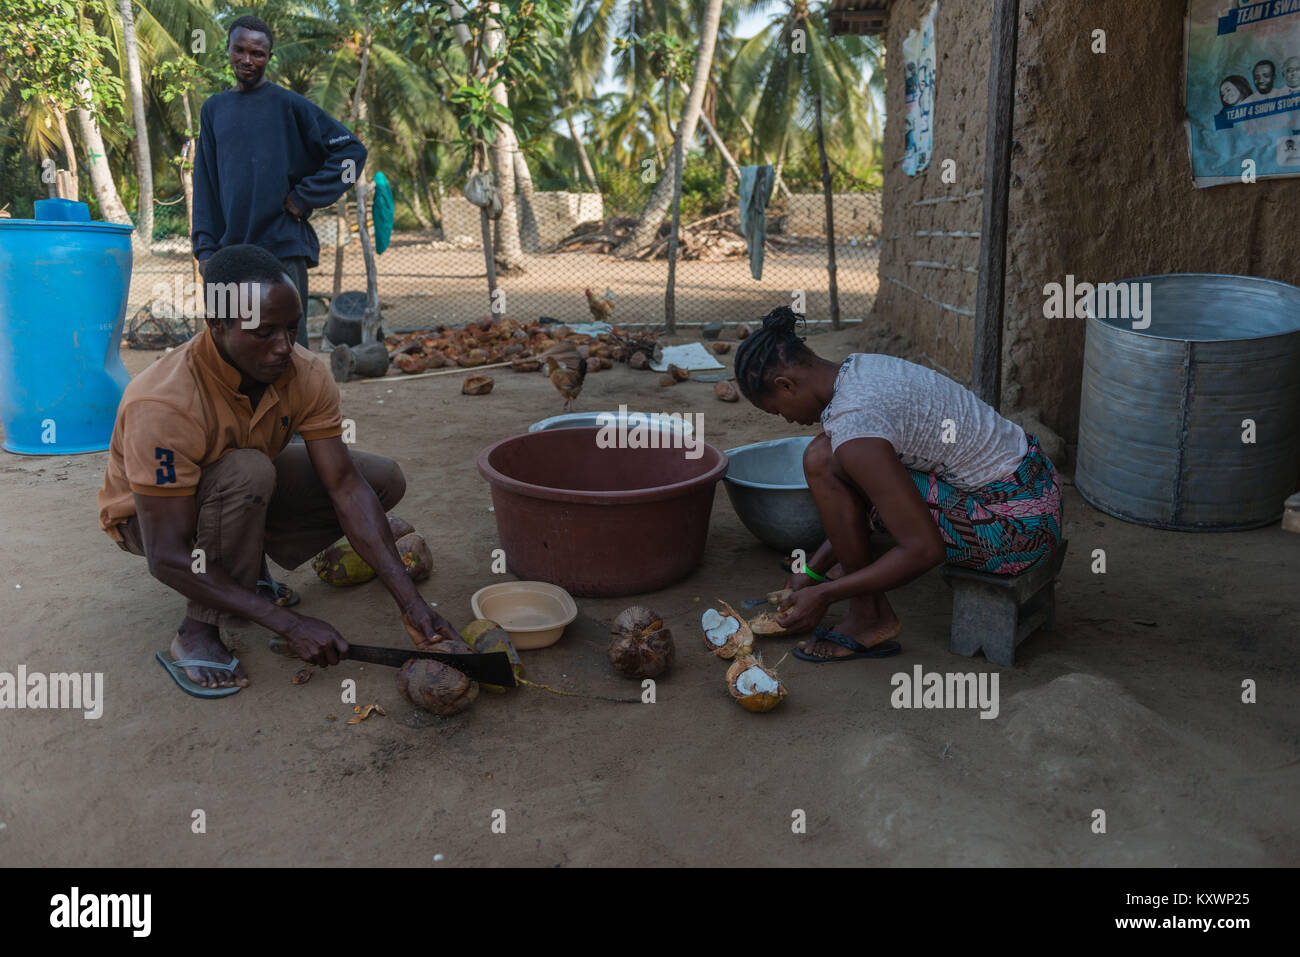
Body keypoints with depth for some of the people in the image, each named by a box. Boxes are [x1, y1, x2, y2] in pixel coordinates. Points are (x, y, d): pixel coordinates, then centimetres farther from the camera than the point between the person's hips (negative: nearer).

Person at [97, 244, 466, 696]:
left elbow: (345, 485, -23)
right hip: (148, 513, -6)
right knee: (248, 471, -38)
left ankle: (246, 562, 4)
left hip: (246, 493, 6)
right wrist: (291, 624, -40)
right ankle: (197, 634, -20)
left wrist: (410, 601, -32)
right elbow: (167, 558, -37)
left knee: (384, 478, -10)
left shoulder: (307, 374, -21)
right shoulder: (164, 405, -37)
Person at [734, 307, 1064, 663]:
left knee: (823, 462, -15)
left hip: (1018, 527, -10)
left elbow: (924, 550, -23)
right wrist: (815, 569, 18)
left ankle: (870, 618, -2)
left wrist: (824, 594, -14)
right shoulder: (861, 367, 5)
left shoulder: (853, 423, -24)